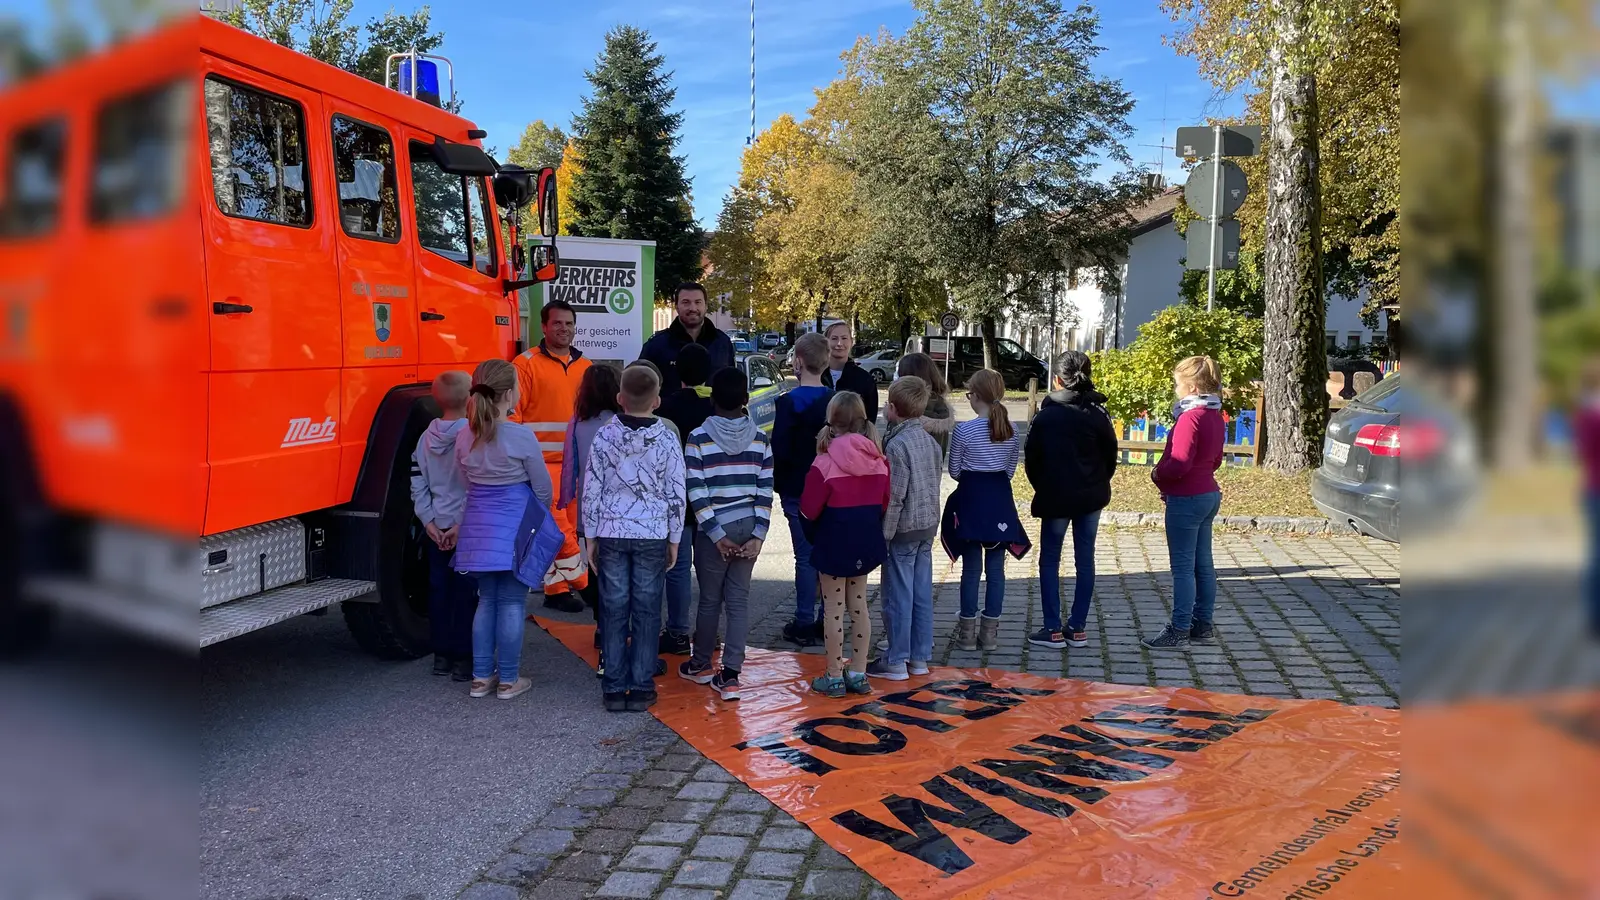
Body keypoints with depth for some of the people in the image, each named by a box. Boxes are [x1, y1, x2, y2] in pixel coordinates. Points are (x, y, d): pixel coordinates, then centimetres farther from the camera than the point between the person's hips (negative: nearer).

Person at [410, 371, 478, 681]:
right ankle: (463, 658, 4)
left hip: (436, 529, 6)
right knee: (466, 592, 1)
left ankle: (441, 655, 20)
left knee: (438, 590, 12)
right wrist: (462, 525, -13)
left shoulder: (426, 438, 4)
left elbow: (417, 484, 4)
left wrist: (429, 522, 4)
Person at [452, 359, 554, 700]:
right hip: (515, 529, -5)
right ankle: (508, 680, 12)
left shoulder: (464, 437, 1)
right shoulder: (521, 438, -14)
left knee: (487, 600, 16)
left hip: (479, 529, 5)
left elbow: (468, 484, 7)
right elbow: (543, 489, -6)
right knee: (512, 602, 5)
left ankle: (481, 677, 21)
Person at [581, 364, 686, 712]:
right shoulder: (667, 439, -7)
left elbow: (591, 490, -3)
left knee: (614, 609, 8)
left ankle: (614, 689, 13)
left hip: (611, 533, 1)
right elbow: (676, 494, -4)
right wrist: (674, 539, 6)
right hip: (652, 535, -1)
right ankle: (641, 689, 12)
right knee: (646, 611, 7)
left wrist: (591, 537, 6)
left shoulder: (604, 436, -5)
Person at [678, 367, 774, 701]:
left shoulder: (698, 438, -7)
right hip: (748, 529, 2)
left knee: (710, 599, 11)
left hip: (715, 530, -2)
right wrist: (757, 535, -1)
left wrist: (715, 533, -9)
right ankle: (730, 676, 5)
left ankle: (700, 665, 29)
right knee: (738, 600, 6)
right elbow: (765, 491, -2)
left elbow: (696, 492, -11)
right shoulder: (760, 439, 1)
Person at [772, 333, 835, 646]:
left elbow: (779, 451, -17)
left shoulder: (788, 403, -15)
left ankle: (804, 624, 7)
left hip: (798, 491, -5)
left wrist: (778, 484, -2)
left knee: (805, 557, 1)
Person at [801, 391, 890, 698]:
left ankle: (834, 677, 15)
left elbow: (809, 509, -14)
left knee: (834, 609, 6)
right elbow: (884, 503, 6)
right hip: (866, 541, 5)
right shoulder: (878, 459, -3)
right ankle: (859, 674, 22)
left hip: (834, 543, -5)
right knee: (858, 606, 15)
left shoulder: (826, 461, -19)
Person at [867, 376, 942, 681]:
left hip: (904, 529, -8)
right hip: (928, 525, 8)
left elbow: (894, 496, -20)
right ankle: (920, 657, 20)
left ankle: (896, 662, 7)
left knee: (898, 596, 0)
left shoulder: (897, 444, -18)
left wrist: (883, 535, -15)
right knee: (922, 594, 13)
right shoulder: (930, 440, 7)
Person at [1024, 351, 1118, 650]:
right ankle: (1078, 629, 13)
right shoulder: (1099, 414, -3)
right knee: (1085, 561, 9)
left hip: (1055, 497, -3)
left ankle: (1053, 630, 3)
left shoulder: (1046, 415, -8)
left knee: (1049, 561, 6)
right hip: (1091, 497, 3)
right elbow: (1110, 456, 4)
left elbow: (1031, 458, -3)